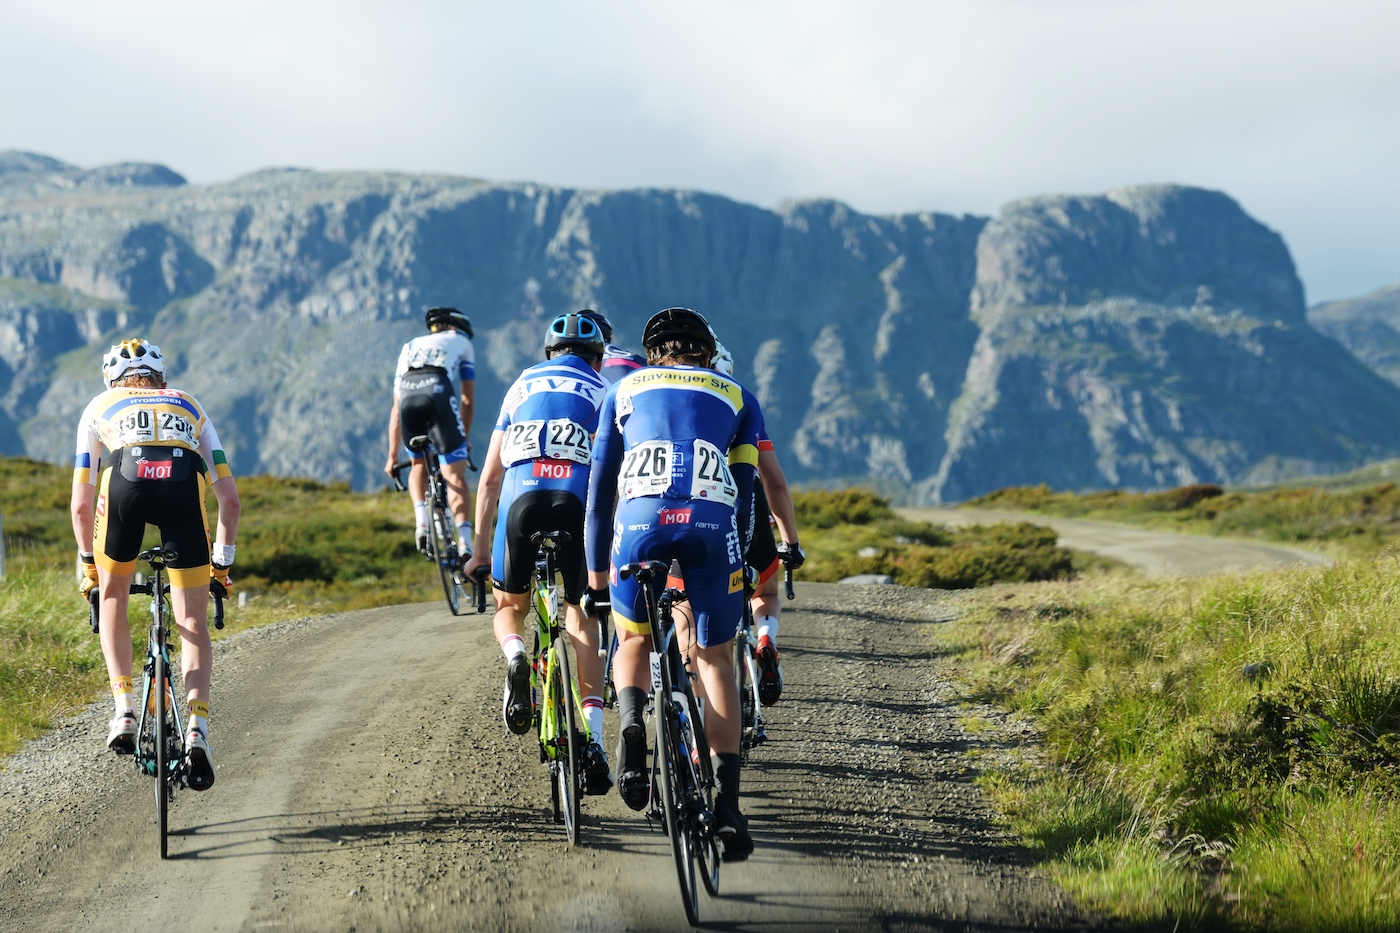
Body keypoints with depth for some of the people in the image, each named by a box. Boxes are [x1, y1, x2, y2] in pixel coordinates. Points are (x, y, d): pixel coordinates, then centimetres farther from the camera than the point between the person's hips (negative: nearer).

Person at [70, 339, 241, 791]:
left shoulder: (100, 407, 34)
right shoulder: (189, 406, 37)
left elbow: (81, 504, 31)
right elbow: (230, 498, 31)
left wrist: (88, 564, 44)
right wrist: (222, 561, 41)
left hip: (126, 479, 0)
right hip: (184, 482, 1)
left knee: (112, 597, 25)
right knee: (193, 623, 11)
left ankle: (124, 710, 13)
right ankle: (197, 728, -7)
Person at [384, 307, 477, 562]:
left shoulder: (410, 347, 40)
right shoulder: (461, 342, 33)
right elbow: (468, 400, 27)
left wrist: (393, 456, 37)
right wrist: (464, 438, 40)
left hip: (407, 396, 3)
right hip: (439, 391, -3)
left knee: (419, 466, 27)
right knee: (455, 477, 2)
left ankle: (421, 523, 4)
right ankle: (464, 543, -15)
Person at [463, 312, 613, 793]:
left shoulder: (522, 385, 26)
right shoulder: (603, 392, 21)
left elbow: (490, 478, 24)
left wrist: (480, 549, 27)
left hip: (521, 501, 1)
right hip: (577, 505, -1)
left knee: (509, 607, 23)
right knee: (582, 623, 9)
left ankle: (514, 658, -13)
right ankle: (593, 739, -5)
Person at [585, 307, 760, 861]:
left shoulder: (625, 390, 29)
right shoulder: (736, 396, 28)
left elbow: (600, 488, 28)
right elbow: (745, 491, 24)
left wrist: (596, 574, 33)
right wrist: (737, 558, 31)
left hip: (640, 522, 0)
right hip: (712, 526, 0)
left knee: (633, 640, 23)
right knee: (715, 658, 11)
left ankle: (631, 725, -8)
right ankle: (727, 801, -2)